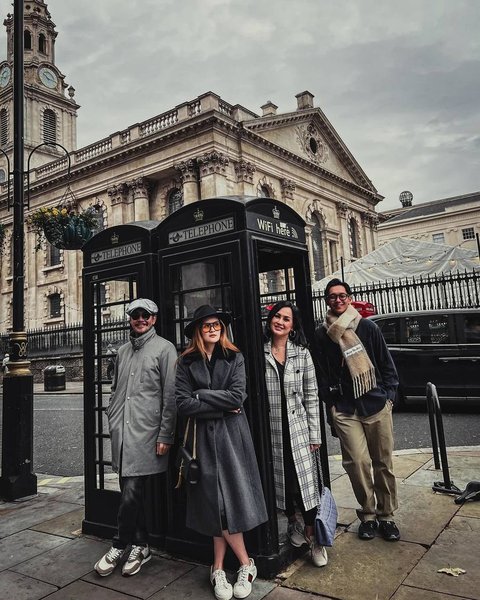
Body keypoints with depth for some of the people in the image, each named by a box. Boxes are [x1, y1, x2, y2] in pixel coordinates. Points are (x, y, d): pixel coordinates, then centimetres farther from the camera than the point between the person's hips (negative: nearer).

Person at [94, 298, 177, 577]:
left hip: (146, 432, -6)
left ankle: (120, 546, 16)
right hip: (121, 432, 6)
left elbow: (170, 396, -8)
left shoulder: (164, 348, -3)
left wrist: (165, 436, -12)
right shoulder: (123, 350, 16)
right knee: (131, 491, 12)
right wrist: (112, 421, 12)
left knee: (132, 491, -4)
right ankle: (141, 546, 26)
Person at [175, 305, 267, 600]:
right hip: (203, 437, 0)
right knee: (218, 503, 4)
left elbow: (238, 397, -9)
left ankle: (218, 570, 18)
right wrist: (222, 407, -9)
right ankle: (246, 565, 20)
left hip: (231, 436, 0)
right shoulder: (186, 363, 2)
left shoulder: (234, 358, 3)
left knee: (227, 501, 1)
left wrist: (201, 394, -8)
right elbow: (183, 404, -7)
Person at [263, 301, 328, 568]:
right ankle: (293, 523, 35)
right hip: (270, 428, 1)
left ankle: (312, 537, 15)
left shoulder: (302, 353, 1)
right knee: (281, 480, 12)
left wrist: (315, 434, -1)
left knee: (306, 481, -1)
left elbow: (312, 397, 2)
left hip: (298, 428, 0)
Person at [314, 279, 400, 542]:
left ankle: (386, 515, 25)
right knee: (358, 462, -6)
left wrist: (388, 395, 2)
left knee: (384, 463, 8)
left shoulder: (368, 327, 3)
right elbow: (322, 373, 7)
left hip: (377, 405, 1)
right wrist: (331, 405, 4)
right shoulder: (322, 334, 4)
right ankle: (368, 515, 15)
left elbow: (387, 364, 8)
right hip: (344, 410, 0)